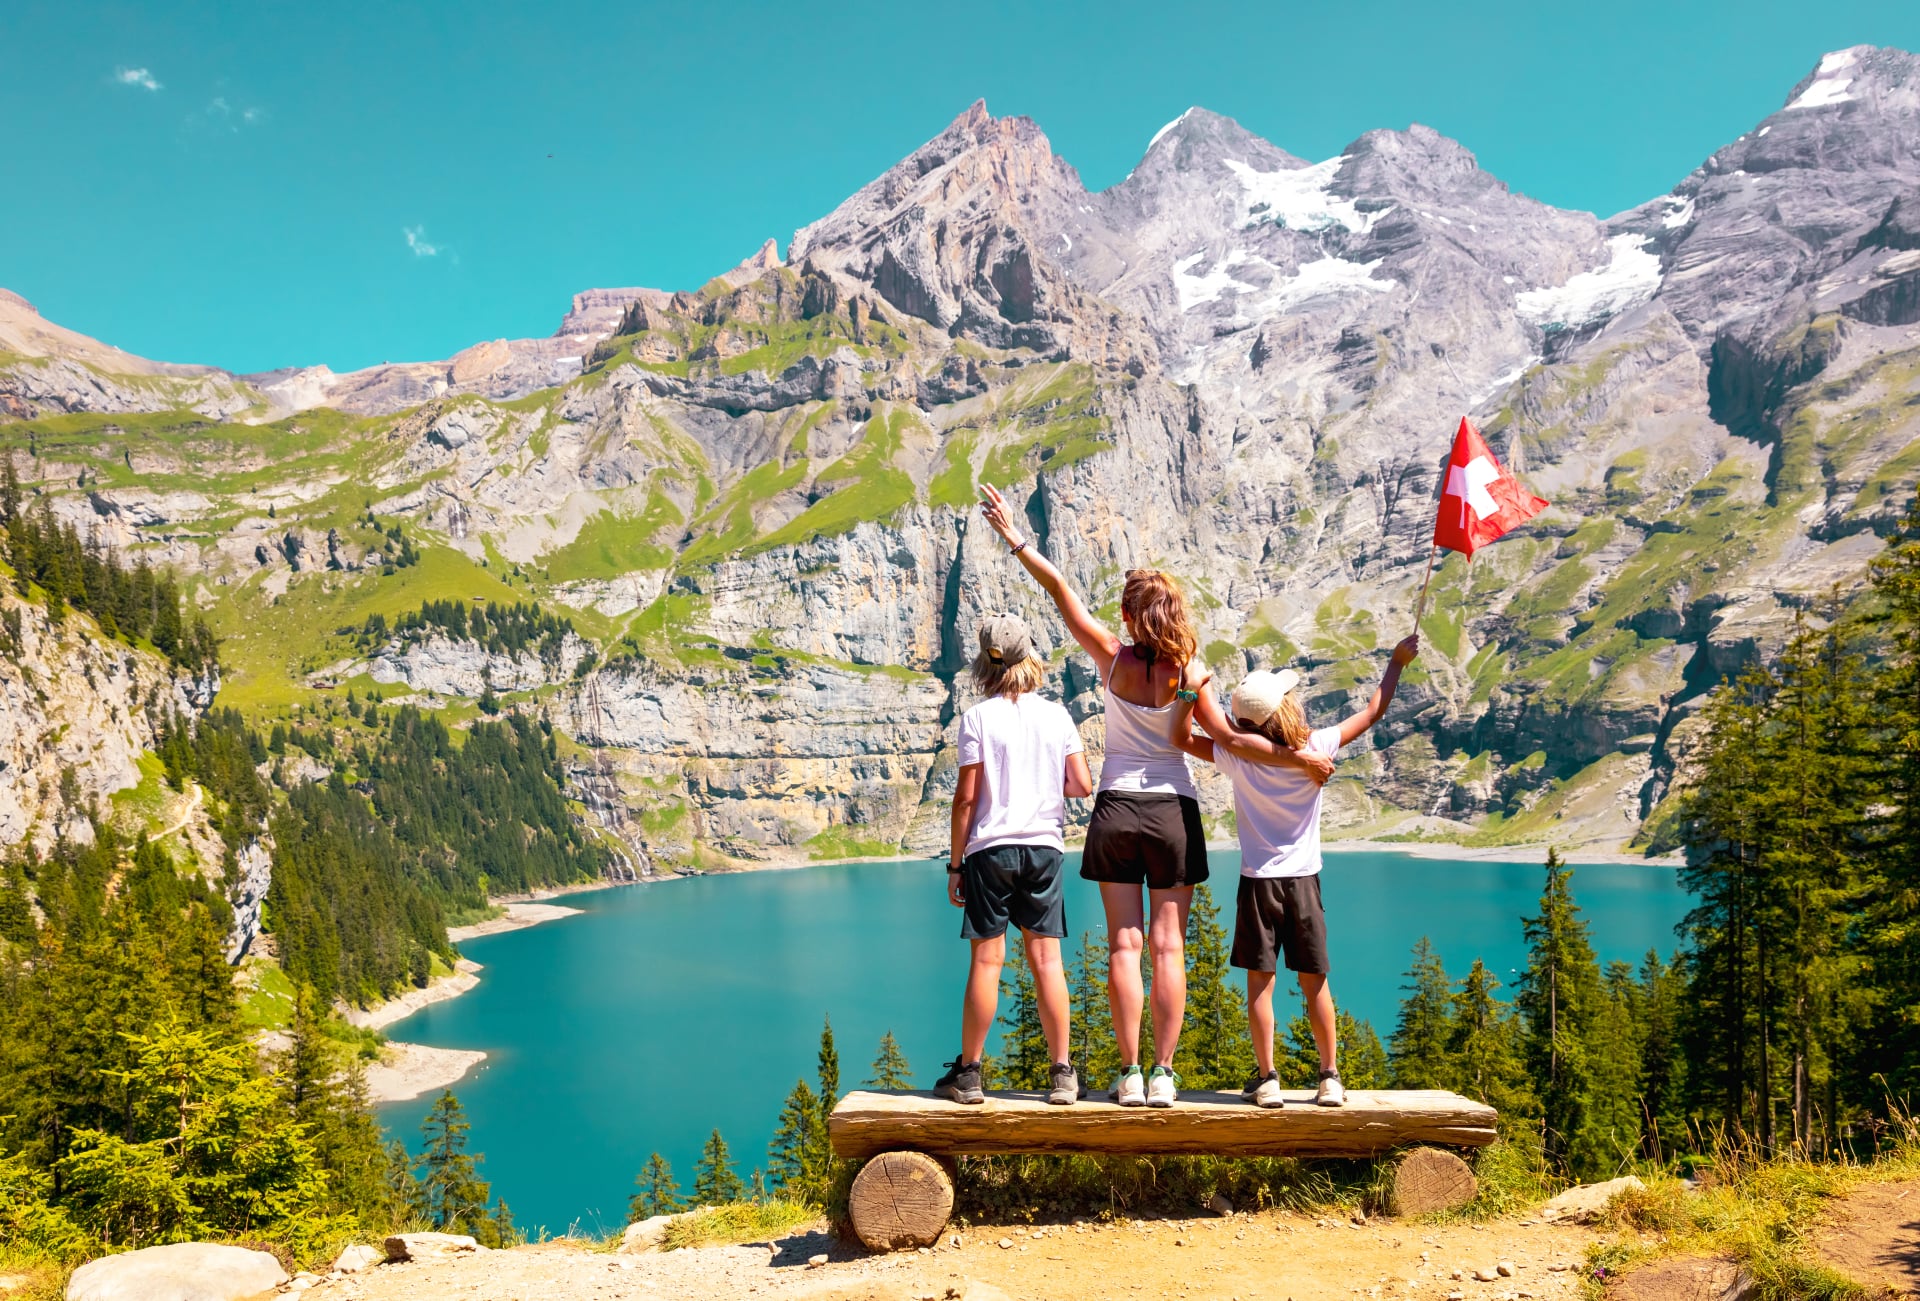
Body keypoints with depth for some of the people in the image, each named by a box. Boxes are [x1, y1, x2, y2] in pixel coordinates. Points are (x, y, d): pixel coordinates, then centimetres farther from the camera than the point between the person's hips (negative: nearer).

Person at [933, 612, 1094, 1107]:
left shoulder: (978, 718, -5)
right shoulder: (1057, 716, 4)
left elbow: (966, 797, -6)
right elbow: (1082, 786, 4)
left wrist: (955, 863, 1)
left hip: (991, 848, -2)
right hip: (1044, 847, 2)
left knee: (987, 959, 1)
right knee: (1046, 958, 5)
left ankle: (968, 1073, 9)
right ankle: (1062, 1073, 7)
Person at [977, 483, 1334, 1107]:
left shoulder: (1112, 658, -6)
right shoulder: (1185, 673, -9)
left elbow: (1059, 588, -2)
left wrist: (1015, 537, 5)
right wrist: (1300, 758, -3)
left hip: (1116, 809, 1)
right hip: (1173, 809, -1)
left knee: (1124, 945, 4)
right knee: (1169, 946, 4)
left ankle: (1130, 1074, 4)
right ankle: (1163, 1073, 4)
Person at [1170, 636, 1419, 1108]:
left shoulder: (1238, 758, -13)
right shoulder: (1317, 750, -8)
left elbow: (1181, 739, -6)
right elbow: (1372, 712, 4)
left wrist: (1191, 689, -3)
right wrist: (1397, 663, 15)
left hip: (1258, 881, -2)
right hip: (1304, 880, 2)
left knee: (1260, 981, 3)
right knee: (1314, 982, 10)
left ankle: (1267, 1080, 4)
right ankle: (1330, 1078, 15)